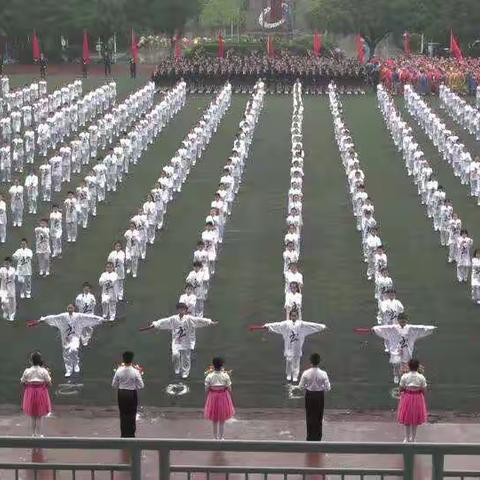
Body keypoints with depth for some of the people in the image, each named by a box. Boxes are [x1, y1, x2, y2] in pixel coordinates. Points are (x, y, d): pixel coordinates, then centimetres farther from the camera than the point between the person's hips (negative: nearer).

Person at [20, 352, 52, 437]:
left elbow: (22, 383, -3)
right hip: (41, 394, -1)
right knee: (39, 417, 11)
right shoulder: (44, 371, -13)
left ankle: (33, 434, 24)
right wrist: (48, 375, 6)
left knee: (33, 416, 18)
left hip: (30, 394, 1)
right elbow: (49, 384, -9)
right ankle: (38, 434, 14)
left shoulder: (27, 371, -10)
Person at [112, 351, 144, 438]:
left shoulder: (119, 371, -8)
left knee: (123, 415, 13)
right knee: (131, 416, 8)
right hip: (132, 394, -2)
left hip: (121, 394, 2)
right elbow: (141, 386, -8)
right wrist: (139, 375, 2)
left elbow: (114, 385, 1)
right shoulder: (135, 372, -14)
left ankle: (123, 435, 16)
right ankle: (131, 436, 9)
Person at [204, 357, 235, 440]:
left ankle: (215, 437, 27)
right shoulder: (225, 376, -15)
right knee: (222, 420, 15)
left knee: (214, 420, 18)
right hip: (224, 397, -1)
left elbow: (206, 389, -8)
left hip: (213, 397, 1)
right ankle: (221, 437, 20)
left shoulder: (209, 376, -14)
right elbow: (229, 389, -10)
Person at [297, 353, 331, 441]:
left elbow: (301, 387, -8)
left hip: (309, 395, 0)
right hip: (320, 395, 0)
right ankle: (317, 438, 19)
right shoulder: (323, 374, -16)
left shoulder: (306, 373, -15)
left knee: (310, 417, 14)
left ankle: (310, 438, 19)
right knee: (319, 418, 13)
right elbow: (328, 388, -11)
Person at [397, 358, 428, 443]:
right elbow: (423, 391, -6)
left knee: (407, 420, 14)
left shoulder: (404, 376, -14)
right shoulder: (421, 377, -13)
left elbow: (401, 389, -7)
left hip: (407, 398, -1)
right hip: (418, 398, 1)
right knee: (415, 421, 17)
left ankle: (407, 438, 21)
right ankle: (413, 438, 27)